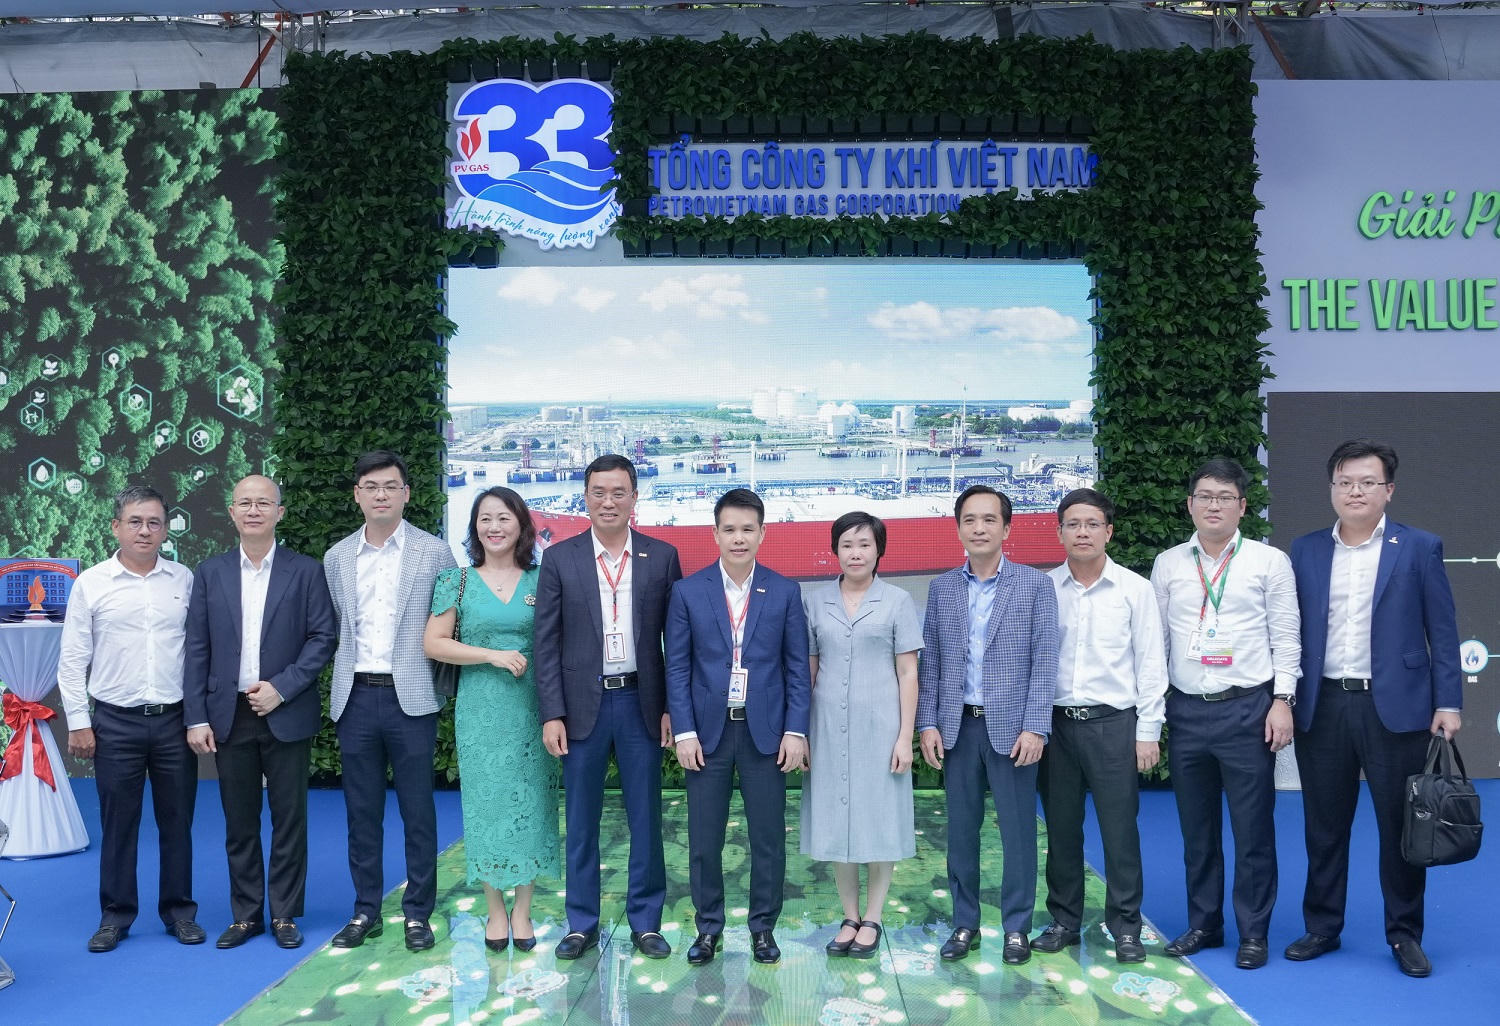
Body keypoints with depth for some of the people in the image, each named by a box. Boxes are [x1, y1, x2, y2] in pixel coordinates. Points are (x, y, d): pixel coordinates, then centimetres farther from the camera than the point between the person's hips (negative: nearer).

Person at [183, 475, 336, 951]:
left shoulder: (306, 571, -1)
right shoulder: (210, 573, 6)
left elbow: (322, 638, -4)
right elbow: (197, 649, 4)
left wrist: (281, 688, -13)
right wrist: (196, 718, -2)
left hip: (287, 715, -2)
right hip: (230, 716, 2)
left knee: (289, 819, 5)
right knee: (239, 822, 10)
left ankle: (285, 915, 17)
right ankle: (245, 914, 22)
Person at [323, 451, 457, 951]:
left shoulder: (434, 552, -1)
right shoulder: (336, 558, 9)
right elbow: (332, 629, 13)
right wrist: (343, 682, 6)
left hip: (411, 697, -3)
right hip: (355, 698, 3)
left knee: (417, 812, 4)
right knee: (362, 813, 10)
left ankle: (417, 913, 15)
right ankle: (366, 911, 22)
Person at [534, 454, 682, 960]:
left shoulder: (662, 557, 1)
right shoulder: (560, 558, 0)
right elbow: (547, 642, 0)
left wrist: (672, 707, -1)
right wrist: (551, 714, -5)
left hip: (641, 702, 0)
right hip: (583, 703, 0)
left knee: (646, 818, 8)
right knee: (581, 820, 9)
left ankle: (645, 922, 21)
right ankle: (582, 924, 22)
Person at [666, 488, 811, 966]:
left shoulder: (785, 592, 2)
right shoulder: (688, 591, 0)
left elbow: (797, 667, 2)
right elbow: (677, 667, 0)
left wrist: (795, 730, -5)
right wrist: (684, 732, -6)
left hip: (765, 731, 0)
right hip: (707, 731, 0)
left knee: (768, 837, 7)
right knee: (704, 839, 6)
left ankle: (763, 927, 23)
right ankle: (708, 928, 23)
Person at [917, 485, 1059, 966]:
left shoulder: (1035, 584, -1)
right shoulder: (941, 588, 8)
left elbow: (1045, 660, -5)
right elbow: (929, 661, 8)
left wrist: (1035, 727, -12)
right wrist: (927, 724, 0)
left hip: (1012, 726, -2)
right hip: (957, 727, 3)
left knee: (1018, 831, 4)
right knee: (961, 829, 9)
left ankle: (1016, 927, 18)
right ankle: (965, 924, 21)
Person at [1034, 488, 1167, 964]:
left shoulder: (1134, 589, 0)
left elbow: (1151, 663, 1)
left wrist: (1148, 731, -3)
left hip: (1113, 723, -2)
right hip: (1055, 722, 2)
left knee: (1120, 827, 1)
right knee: (1061, 827, 10)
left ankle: (1125, 927, 16)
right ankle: (1064, 920, 24)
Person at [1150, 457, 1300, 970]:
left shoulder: (1269, 561, 1)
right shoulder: (1167, 564, 7)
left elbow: (1286, 638, 0)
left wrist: (1282, 701, -8)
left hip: (1248, 708, -2)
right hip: (1186, 710, 3)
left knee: (1253, 828, 3)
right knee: (1197, 828, 11)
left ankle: (1253, 932, 17)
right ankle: (1203, 925, 25)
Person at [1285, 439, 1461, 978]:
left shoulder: (1420, 548, 1)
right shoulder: (1305, 551, 7)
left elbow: (1442, 631, 0)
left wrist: (1448, 702, -6)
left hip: (1395, 706, -2)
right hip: (1322, 707, 2)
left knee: (1401, 826, 7)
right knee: (1324, 827, 11)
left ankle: (1405, 935, 21)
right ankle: (1322, 927, 24)